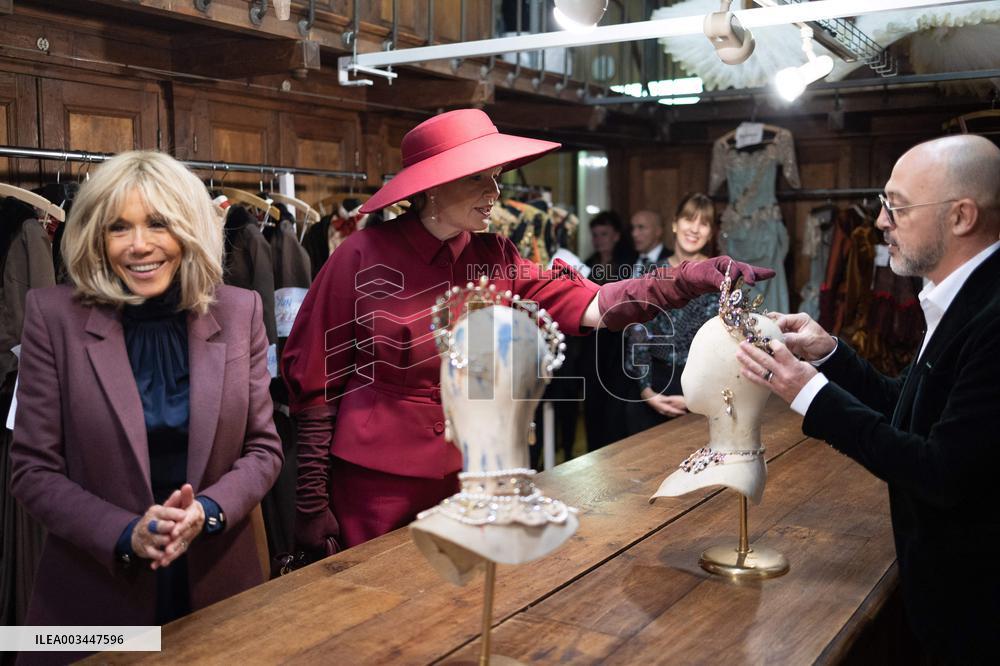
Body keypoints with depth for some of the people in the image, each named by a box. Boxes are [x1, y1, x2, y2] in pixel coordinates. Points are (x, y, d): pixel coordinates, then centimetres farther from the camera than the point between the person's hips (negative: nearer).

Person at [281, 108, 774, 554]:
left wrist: (695, 277, -22)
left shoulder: (495, 260, 0)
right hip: (374, 481, -4)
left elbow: (592, 306, -10)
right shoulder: (365, 256, -13)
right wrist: (312, 504, -8)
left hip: (465, 476, 4)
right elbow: (316, 378, -9)